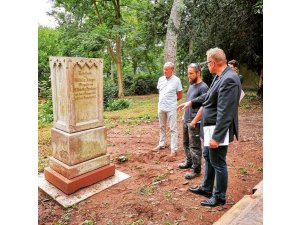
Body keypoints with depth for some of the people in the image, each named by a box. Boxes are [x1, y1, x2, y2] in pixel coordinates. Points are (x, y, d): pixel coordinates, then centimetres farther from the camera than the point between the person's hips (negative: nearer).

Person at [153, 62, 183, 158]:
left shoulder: (176, 80, -8)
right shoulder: (161, 79, 5)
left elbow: (180, 95, -2)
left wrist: (171, 101, 6)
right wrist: (163, 101, 12)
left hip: (171, 108, -5)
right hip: (161, 107, 5)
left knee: (173, 129, 0)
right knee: (162, 127, 17)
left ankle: (174, 149, 5)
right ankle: (162, 144, 32)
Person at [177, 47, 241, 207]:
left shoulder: (229, 80, -24)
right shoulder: (220, 76, 6)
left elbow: (224, 112, -27)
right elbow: (209, 96, 21)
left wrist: (216, 136, -26)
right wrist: (191, 103, 22)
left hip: (219, 130, -10)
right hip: (211, 127, 10)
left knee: (218, 163, 6)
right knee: (208, 157, 22)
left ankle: (220, 196, 26)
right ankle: (206, 188, 40)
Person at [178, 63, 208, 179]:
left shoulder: (203, 87, -16)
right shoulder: (191, 85, 11)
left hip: (194, 122, -9)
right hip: (186, 120, 9)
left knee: (195, 146, 1)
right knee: (186, 143, 20)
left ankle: (196, 170, 14)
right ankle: (189, 162, 39)